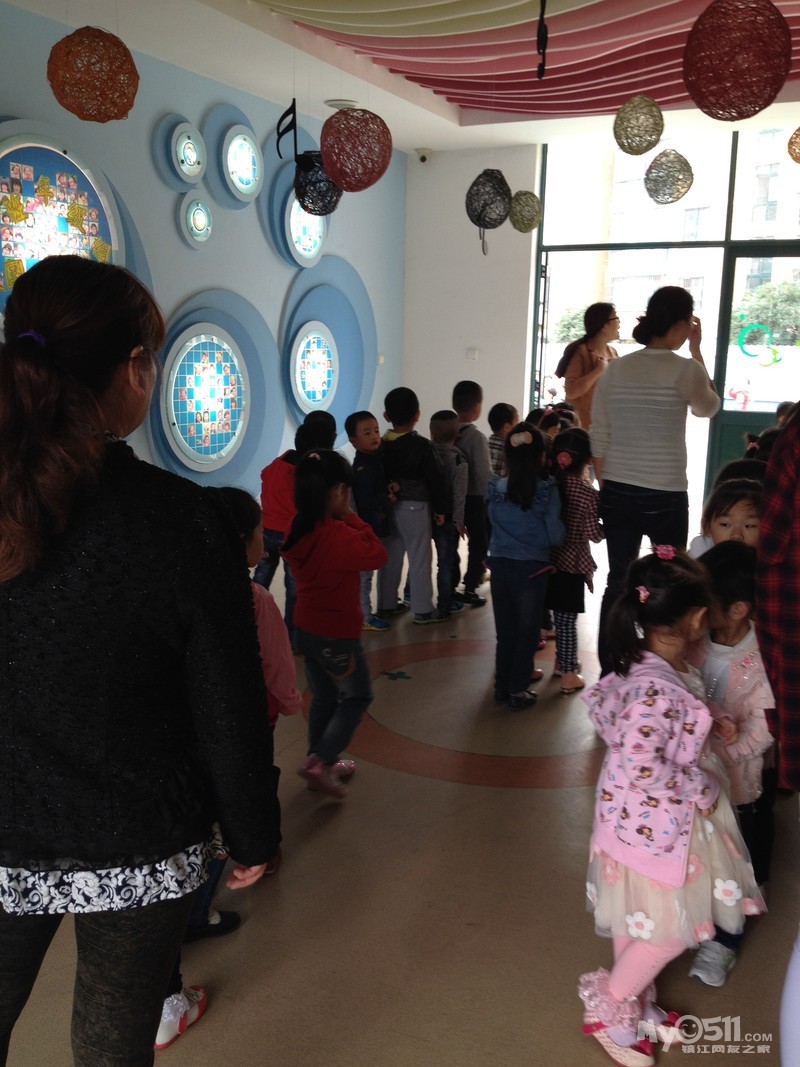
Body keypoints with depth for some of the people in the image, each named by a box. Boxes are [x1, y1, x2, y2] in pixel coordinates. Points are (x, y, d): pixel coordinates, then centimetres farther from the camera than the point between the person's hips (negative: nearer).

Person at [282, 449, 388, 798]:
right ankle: (320, 761, 4)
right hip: (337, 634, -7)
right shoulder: (338, 534, -27)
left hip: (305, 629, 8)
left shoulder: (299, 531, -2)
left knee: (324, 698, 21)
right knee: (357, 697, 12)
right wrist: (351, 518, -14)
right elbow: (377, 556, -17)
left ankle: (320, 762, 31)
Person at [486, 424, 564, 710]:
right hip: (532, 569, -3)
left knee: (505, 630, 15)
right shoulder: (548, 492, -14)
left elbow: (494, 523, 5)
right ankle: (517, 691, 16)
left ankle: (502, 685, 24)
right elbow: (556, 536, -13)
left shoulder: (495, 488, -5)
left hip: (500, 566, 3)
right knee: (527, 631, 11)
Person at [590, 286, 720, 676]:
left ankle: (608, 672, 17)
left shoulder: (615, 369, 3)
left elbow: (598, 441, 5)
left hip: (617, 493, 4)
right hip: (665, 497, -4)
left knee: (617, 583, 11)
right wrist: (697, 350, 15)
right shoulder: (685, 369, -9)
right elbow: (708, 408, 13)